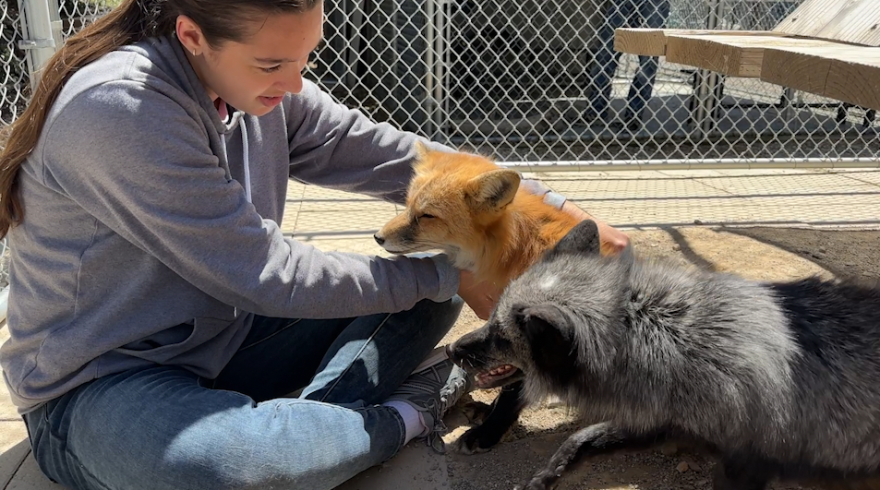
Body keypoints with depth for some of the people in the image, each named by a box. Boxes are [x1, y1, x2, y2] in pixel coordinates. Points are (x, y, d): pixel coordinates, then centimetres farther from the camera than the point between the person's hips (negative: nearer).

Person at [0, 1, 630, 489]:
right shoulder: (115, 109, -26)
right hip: (103, 383, -6)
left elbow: (396, 159, -3)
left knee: (436, 277, 1)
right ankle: (401, 415, -13)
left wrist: (558, 210, -6)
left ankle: (304, 415, -17)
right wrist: (446, 275, -17)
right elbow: (269, 275, -25)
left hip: (228, 339, 7)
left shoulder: (262, 84, -4)